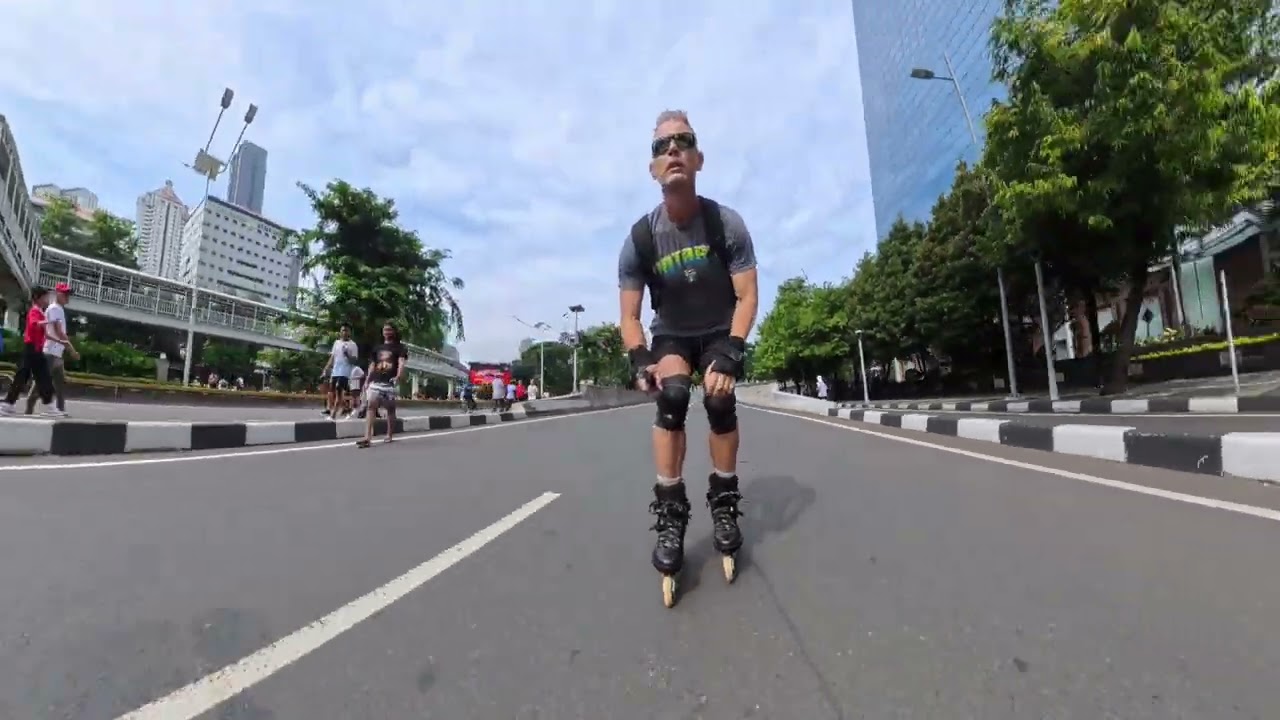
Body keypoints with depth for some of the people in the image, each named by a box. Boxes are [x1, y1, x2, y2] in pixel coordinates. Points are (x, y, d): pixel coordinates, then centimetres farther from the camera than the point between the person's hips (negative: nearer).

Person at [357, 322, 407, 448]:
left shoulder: (399, 347, 5)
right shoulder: (377, 347, 20)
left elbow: (401, 362, -10)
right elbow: (372, 365, 19)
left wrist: (398, 376, -27)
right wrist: (367, 380, 10)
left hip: (391, 382, -3)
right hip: (376, 381, 3)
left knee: (390, 408, 6)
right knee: (371, 406, -12)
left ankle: (390, 435, 19)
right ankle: (367, 437, -20)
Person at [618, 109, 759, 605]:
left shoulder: (727, 223, -16)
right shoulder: (640, 238, -15)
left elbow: (747, 297, -16)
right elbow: (629, 315, -11)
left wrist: (730, 352, -30)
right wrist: (639, 359, -29)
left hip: (720, 333, 0)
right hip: (670, 335, 0)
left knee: (720, 401, -24)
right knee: (671, 397, -28)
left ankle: (724, 505, -1)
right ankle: (670, 515, -17)